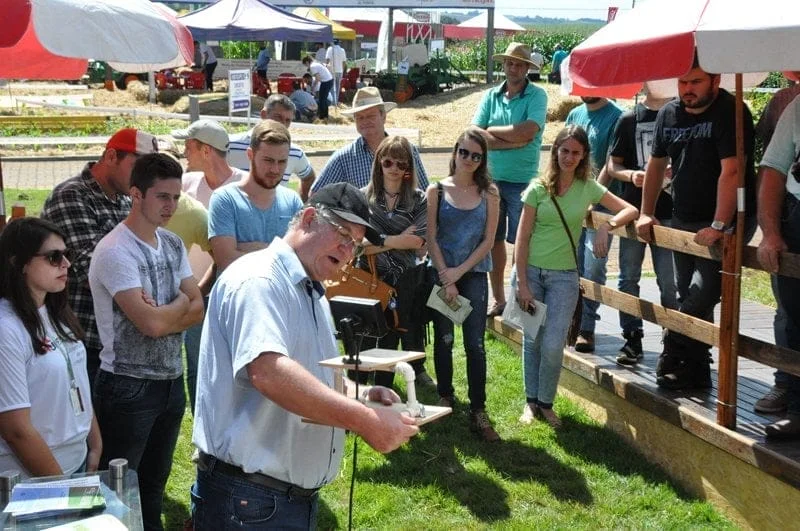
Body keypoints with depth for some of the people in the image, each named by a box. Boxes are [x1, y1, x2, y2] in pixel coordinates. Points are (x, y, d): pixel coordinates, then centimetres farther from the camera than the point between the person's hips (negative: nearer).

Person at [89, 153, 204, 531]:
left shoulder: (173, 244, 7)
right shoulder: (114, 251, -18)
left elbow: (197, 311, 2)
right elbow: (152, 323, -24)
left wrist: (161, 314, -17)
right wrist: (181, 302, -4)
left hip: (172, 381, 7)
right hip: (128, 386, -7)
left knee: (154, 482, 19)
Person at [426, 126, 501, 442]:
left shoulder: (489, 194, 3)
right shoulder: (437, 190, 2)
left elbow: (488, 240, 0)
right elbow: (431, 238, -2)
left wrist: (459, 272, -9)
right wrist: (446, 279, -9)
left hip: (474, 275, 0)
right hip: (441, 274, 0)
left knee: (475, 344, -4)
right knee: (443, 340, 9)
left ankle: (478, 413, -3)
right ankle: (445, 398, 25)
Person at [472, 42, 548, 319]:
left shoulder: (537, 96, -4)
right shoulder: (491, 96, 8)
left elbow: (528, 131, -19)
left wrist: (492, 131, -6)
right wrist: (514, 140, -12)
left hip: (523, 181, -4)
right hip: (491, 179, 4)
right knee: (494, 240, 10)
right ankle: (498, 300, 21)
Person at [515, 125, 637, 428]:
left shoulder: (588, 188, 2)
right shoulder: (538, 189, -4)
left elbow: (631, 210, 2)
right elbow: (522, 238, -4)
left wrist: (606, 226, -17)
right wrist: (522, 284, -9)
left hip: (564, 276, 1)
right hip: (531, 270, -1)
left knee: (553, 346, -7)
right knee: (532, 341, 7)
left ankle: (546, 403, 13)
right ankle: (531, 401, 23)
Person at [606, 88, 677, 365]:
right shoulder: (629, 119, 8)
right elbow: (613, 165, 8)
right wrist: (631, 175, -12)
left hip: (668, 210, -2)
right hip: (633, 208, 2)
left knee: (669, 280, -2)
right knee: (629, 277, 5)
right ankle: (632, 338, 14)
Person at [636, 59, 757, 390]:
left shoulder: (730, 112, -16)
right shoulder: (669, 113, 6)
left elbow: (731, 172, -24)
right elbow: (657, 164, 17)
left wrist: (718, 227, -29)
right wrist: (646, 213, 13)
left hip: (726, 223, -7)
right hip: (683, 220, 7)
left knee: (701, 295, -16)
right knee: (690, 297, 10)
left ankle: (675, 359, 0)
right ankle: (697, 372, 18)